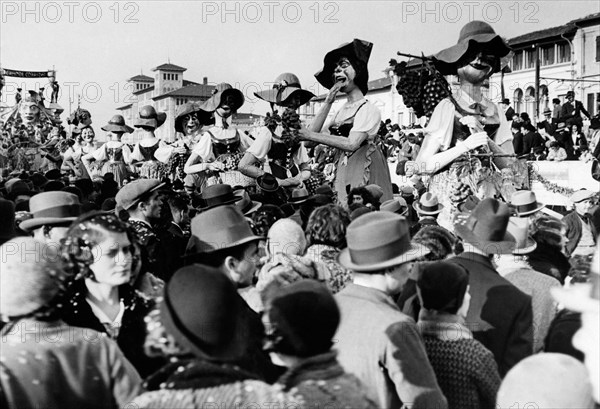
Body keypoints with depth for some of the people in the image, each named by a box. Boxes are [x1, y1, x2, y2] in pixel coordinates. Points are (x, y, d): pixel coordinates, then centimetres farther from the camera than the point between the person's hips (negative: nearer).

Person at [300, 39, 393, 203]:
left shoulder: (368, 109, -7)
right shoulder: (342, 110, 12)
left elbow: (351, 144, -20)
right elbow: (314, 132, 6)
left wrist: (310, 135, -16)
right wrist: (328, 103, 0)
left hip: (364, 170, -6)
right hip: (342, 170, 6)